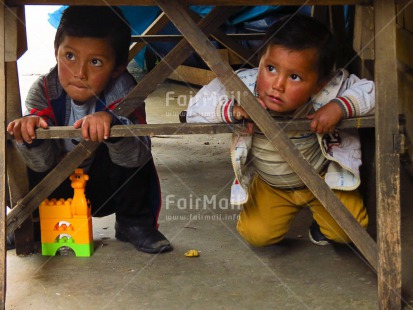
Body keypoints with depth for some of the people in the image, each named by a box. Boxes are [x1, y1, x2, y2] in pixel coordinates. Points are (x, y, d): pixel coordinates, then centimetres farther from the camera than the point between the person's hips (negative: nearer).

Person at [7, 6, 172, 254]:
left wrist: (111, 125, -58)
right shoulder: (44, 91, -18)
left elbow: (138, 156, -38)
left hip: (105, 189, -2)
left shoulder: (122, 92, -25)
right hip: (59, 189, 2)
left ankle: (134, 224, -7)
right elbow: (44, 162, -23)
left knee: (128, 149, -31)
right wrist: (32, 137, -46)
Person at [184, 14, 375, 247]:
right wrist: (231, 109, -46)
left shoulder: (328, 92, -34)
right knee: (256, 234, -6)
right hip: (268, 184, 2)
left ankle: (322, 221, 25)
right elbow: (195, 110, -27)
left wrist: (340, 106, -44)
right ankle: (288, 211, 28)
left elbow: (372, 91, -27)